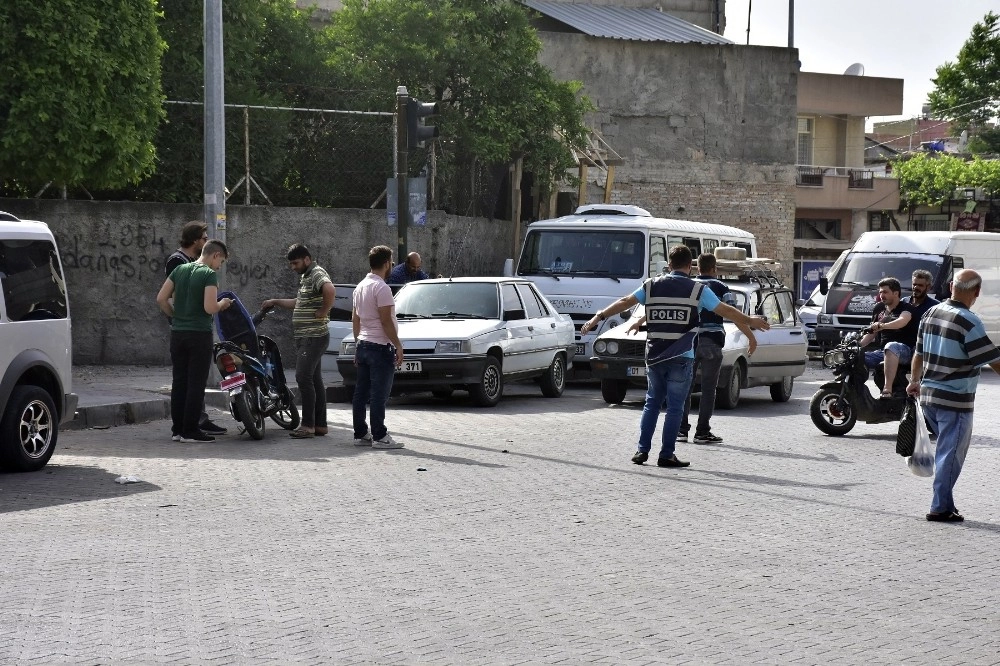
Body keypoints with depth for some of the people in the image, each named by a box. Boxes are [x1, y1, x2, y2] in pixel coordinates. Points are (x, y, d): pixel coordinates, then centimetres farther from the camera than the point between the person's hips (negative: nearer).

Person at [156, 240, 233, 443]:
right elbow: (209, 308, -20)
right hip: (200, 334, -6)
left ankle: (178, 429, 13)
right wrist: (222, 304, 0)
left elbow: (161, 299, 7)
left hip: (177, 333, 6)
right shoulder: (209, 275, -11)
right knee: (196, 384, -1)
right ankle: (190, 431, 0)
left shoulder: (180, 270, 9)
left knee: (179, 382, 10)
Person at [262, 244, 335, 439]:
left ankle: (308, 425, -13)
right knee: (314, 379, 10)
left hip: (314, 337, -11)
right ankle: (320, 424, 13)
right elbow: (299, 303, 34)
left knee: (303, 377, -13)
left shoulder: (317, 274, -14)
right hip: (305, 337, 11)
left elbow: (330, 290, -35)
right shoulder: (306, 276, 20)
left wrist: (323, 312, -25)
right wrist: (275, 302, 31)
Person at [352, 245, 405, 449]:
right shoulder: (381, 288, -16)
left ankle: (360, 434, 14)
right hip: (380, 346, -9)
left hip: (363, 345, 9)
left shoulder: (360, 287, 13)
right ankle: (379, 436, -7)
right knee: (379, 394, -8)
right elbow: (386, 321, -19)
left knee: (362, 392, 10)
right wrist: (398, 346, -14)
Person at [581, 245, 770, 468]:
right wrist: (751, 321, 17)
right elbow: (726, 311, 2)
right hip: (681, 358, -3)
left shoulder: (651, 286, 4)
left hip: (654, 356, 3)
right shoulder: (697, 289, -3)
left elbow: (624, 302, 8)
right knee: (675, 407, 2)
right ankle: (666, 455, 1)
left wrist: (599, 317, 18)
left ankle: (642, 450, 11)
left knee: (652, 403, 15)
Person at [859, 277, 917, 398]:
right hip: (882, 351, 7)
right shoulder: (879, 308, 17)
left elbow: (902, 321, -27)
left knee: (891, 347, -41)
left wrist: (882, 325, -44)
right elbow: (872, 333, 22)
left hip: (905, 350, -7)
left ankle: (887, 389, -51)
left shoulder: (906, 308, -3)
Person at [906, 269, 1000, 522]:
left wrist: (915, 381, 30)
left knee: (946, 451, 19)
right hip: (955, 400, -8)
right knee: (951, 454, 0)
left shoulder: (931, 313, 5)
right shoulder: (969, 322, -18)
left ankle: (945, 503, 22)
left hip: (928, 395, 8)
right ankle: (941, 508, 2)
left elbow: (918, 353, 16)